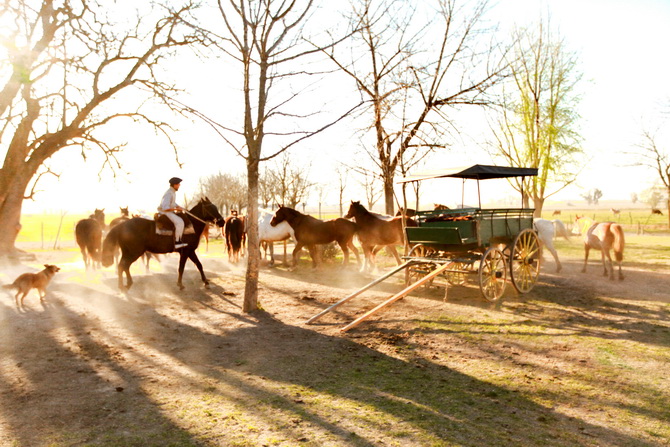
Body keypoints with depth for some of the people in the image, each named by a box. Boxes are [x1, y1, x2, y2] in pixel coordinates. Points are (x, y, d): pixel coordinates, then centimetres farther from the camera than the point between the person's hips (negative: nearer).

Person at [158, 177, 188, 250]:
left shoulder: (173, 192, 11)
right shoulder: (168, 194, -22)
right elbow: (165, 208, -29)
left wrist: (179, 207, 8)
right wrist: (176, 209, -22)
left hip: (170, 212, 11)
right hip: (165, 213, -11)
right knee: (179, 222, -25)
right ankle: (177, 242, -22)